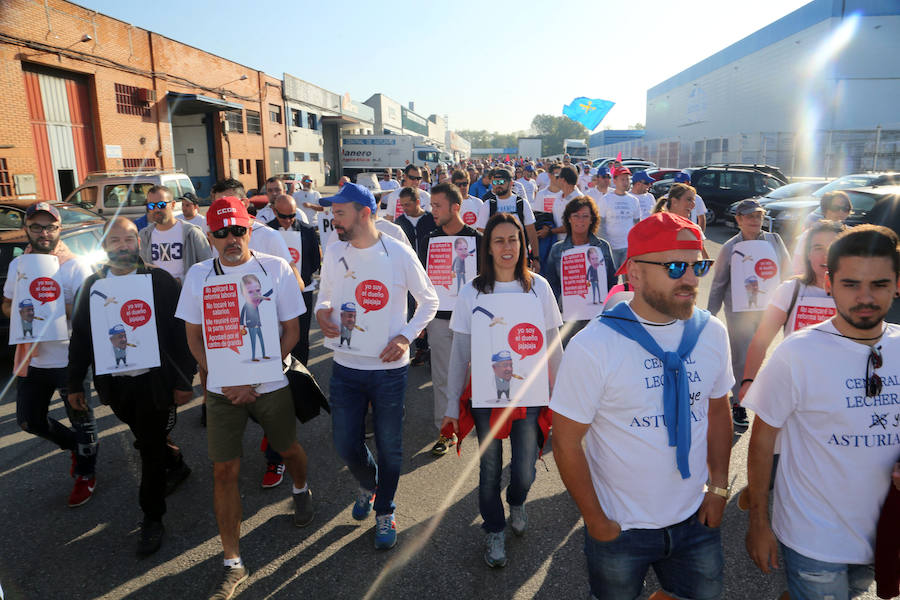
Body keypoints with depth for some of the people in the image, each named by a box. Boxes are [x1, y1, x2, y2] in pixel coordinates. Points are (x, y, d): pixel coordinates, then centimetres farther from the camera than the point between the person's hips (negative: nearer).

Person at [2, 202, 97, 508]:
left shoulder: (75, 267, -12)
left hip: (68, 360, -6)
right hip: (30, 360, 6)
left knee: (80, 419, 8)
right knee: (29, 420, 18)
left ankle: (86, 474, 29)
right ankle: (76, 446, 42)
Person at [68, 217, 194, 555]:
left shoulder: (159, 280, -8)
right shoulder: (93, 285, 4)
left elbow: (180, 333, -8)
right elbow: (80, 336, 9)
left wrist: (184, 381, -10)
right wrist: (74, 384, 8)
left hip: (153, 380, -4)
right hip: (114, 384, 4)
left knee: (151, 449, 5)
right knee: (147, 440, 19)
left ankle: (152, 520, 21)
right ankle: (176, 465, 48)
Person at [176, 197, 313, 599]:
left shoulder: (276, 268, -8)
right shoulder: (199, 275, -2)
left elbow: (291, 331, -6)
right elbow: (193, 339, 2)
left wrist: (255, 378, -13)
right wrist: (226, 381, -11)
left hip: (271, 383, -1)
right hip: (222, 389, 1)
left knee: (288, 449, 17)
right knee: (224, 471, 1)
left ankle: (300, 491, 52)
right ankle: (232, 564, 15)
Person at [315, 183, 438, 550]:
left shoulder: (399, 253, -9)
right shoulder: (334, 255, 1)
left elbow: (429, 301, 0)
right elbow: (323, 296, 15)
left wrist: (406, 336, -13)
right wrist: (321, 312, -9)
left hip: (389, 368, -3)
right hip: (346, 368, 3)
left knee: (389, 447, 9)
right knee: (346, 444, 10)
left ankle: (385, 511, 34)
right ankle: (368, 485, 44)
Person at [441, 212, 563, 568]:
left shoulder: (538, 286, -1)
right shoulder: (472, 292, -4)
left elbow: (553, 343, 5)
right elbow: (460, 352, -1)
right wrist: (452, 405, -1)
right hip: (486, 395, 0)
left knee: (524, 471, 3)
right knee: (490, 469, 9)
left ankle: (517, 503, 40)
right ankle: (494, 532, 36)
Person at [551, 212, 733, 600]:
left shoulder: (712, 333, -5)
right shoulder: (593, 347, -22)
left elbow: (718, 411, 8)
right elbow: (566, 442, -16)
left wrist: (718, 487, 5)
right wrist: (596, 520, -10)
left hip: (696, 520, 4)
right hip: (620, 528, -4)